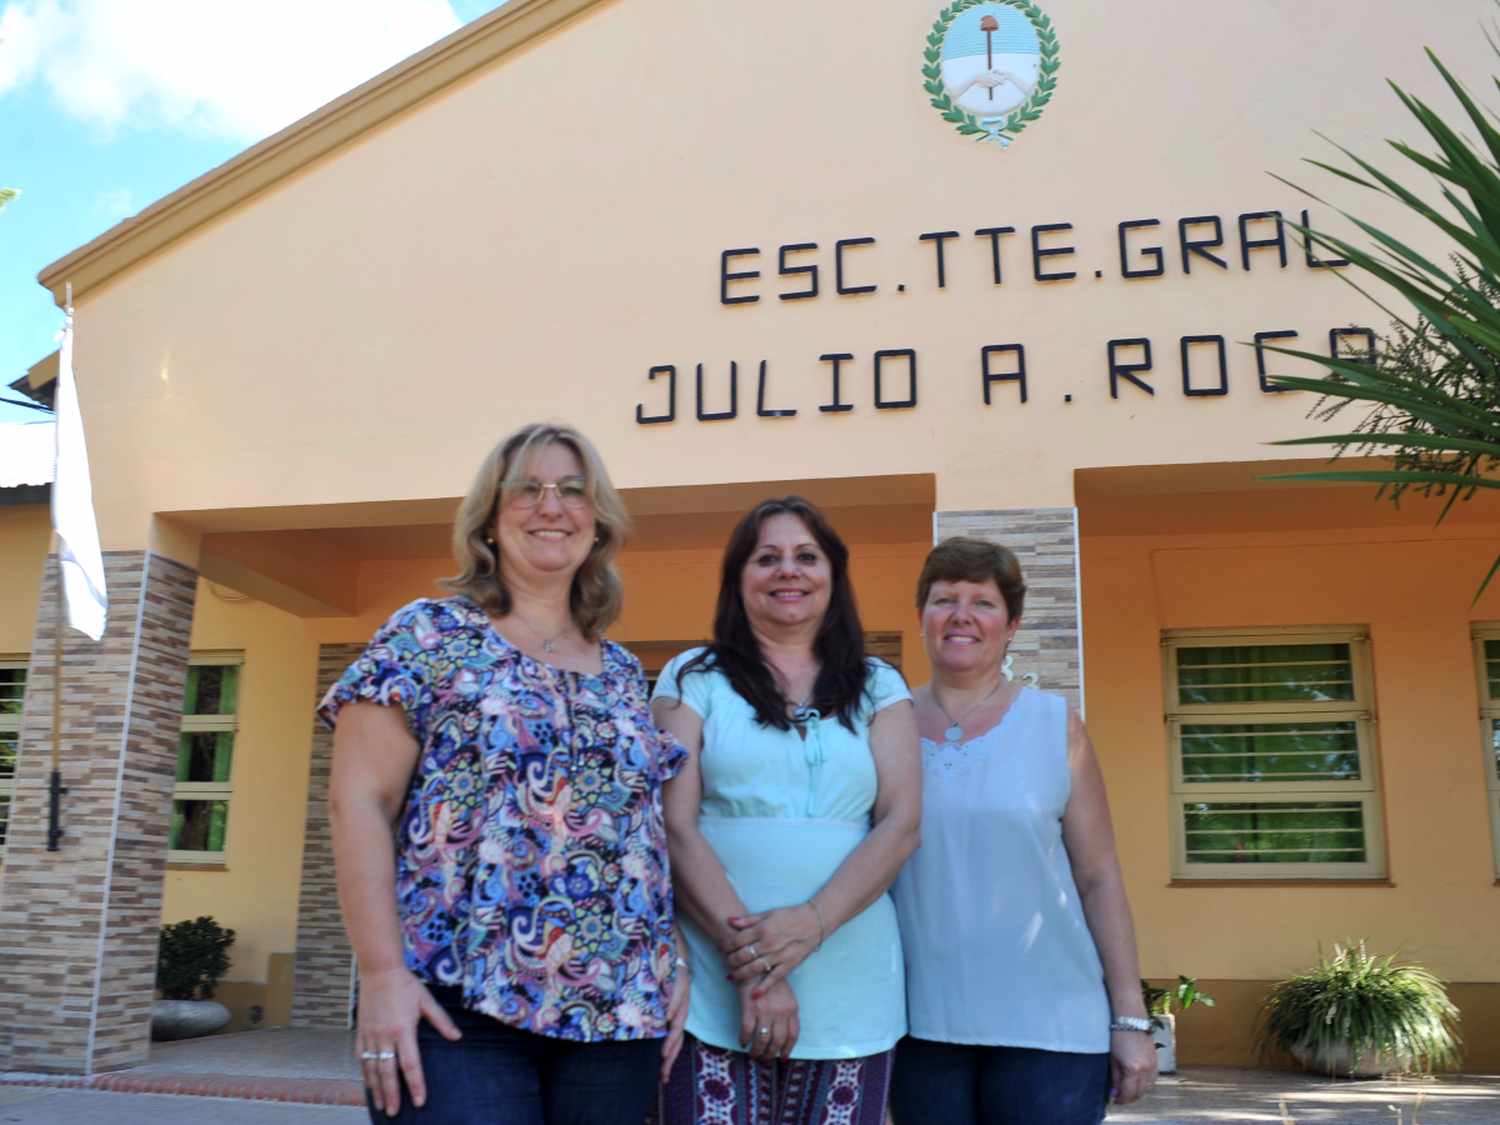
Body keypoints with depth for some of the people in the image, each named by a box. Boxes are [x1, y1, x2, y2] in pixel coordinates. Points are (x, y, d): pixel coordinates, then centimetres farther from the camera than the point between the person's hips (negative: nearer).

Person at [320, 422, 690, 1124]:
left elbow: (651, 829, 16)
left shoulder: (624, 672, 15)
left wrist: (675, 963, 4)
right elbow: (359, 802, -6)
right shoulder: (430, 636, 1)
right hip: (458, 1007, -4)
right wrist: (383, 974, -14)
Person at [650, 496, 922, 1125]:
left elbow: (901, 824, 1)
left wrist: (811, 922, -15)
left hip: (853, 995, 2)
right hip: (715, 993, -2)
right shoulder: (694, 678, 6)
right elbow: (675, 826, -3)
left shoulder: (878, 688, 12)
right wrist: (749, 961, -14)